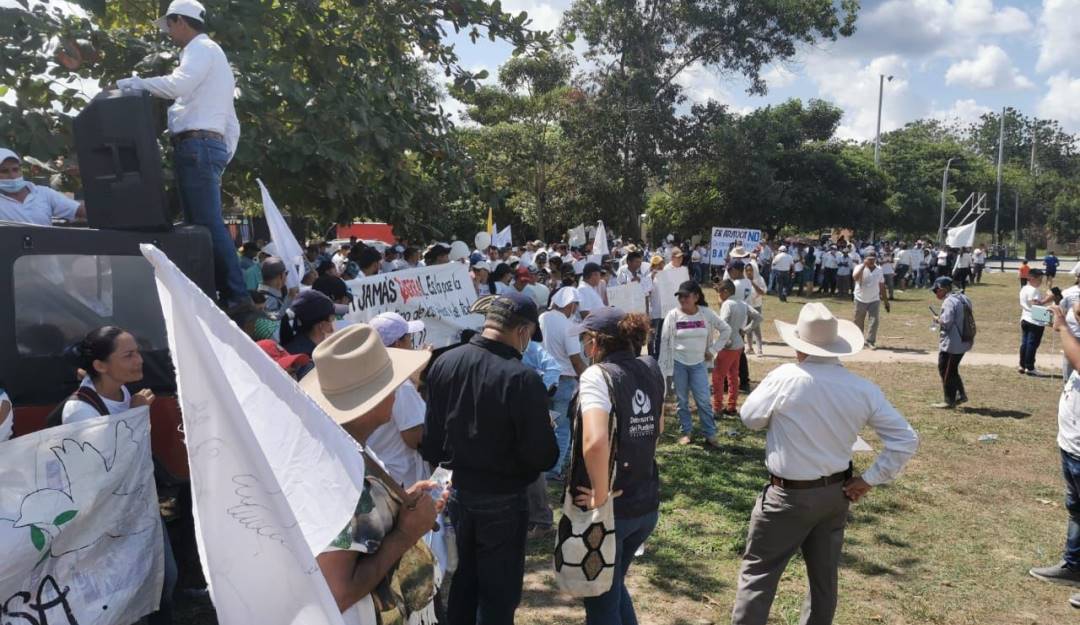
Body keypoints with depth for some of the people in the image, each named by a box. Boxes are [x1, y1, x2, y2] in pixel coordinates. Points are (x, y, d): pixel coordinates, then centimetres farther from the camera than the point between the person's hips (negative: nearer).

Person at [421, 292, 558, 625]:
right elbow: (543, 456, -20)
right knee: (499, 590, 12)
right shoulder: (522, 378, -26)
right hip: (502, 499, -6)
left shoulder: (443, 363, -7)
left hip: (455, 489, 6)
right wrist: (548, 436, 1)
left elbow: (430, 434, 3)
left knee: (463, 579, 24)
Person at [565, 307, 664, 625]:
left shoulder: (597, 374, -19)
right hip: (647, 504, 7)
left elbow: (595, 442, -34)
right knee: (613, 586, 28)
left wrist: (600, 496, -23)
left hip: (611, 509, -7)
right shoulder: (651, 369, 3)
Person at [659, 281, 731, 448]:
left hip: (699, 364, 1)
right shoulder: (673, 315, -8)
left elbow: (726, 329, 6)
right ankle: (686, 432, 21)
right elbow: (665, 342, -4)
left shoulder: (706, 314, -6)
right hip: (678, 363, 0)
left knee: (704, 400, -1)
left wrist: (713, 350, 2)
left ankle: (710, 434, 12)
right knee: (682, 400, 8)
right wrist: (663, 368, -6)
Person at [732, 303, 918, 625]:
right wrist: (869, 480, 2)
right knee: (824, 576, 21)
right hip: (836, 494, 5)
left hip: (789, 496, -5)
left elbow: (749, 417, -5)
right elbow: (905, 440, -2)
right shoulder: (864, 389, -5)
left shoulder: (785, 378, -19)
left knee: (757, 574, 7)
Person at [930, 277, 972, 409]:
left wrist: (937, 319, -5)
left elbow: (946, 322, -25)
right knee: (952, 370, 21)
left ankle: (949, 401, 9)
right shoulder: (962, 299, 11)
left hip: (951, 344, -9)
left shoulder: (949, 301, -18)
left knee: (946, 371, 2)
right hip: (963, 342, 9)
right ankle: (961, 394, 25)